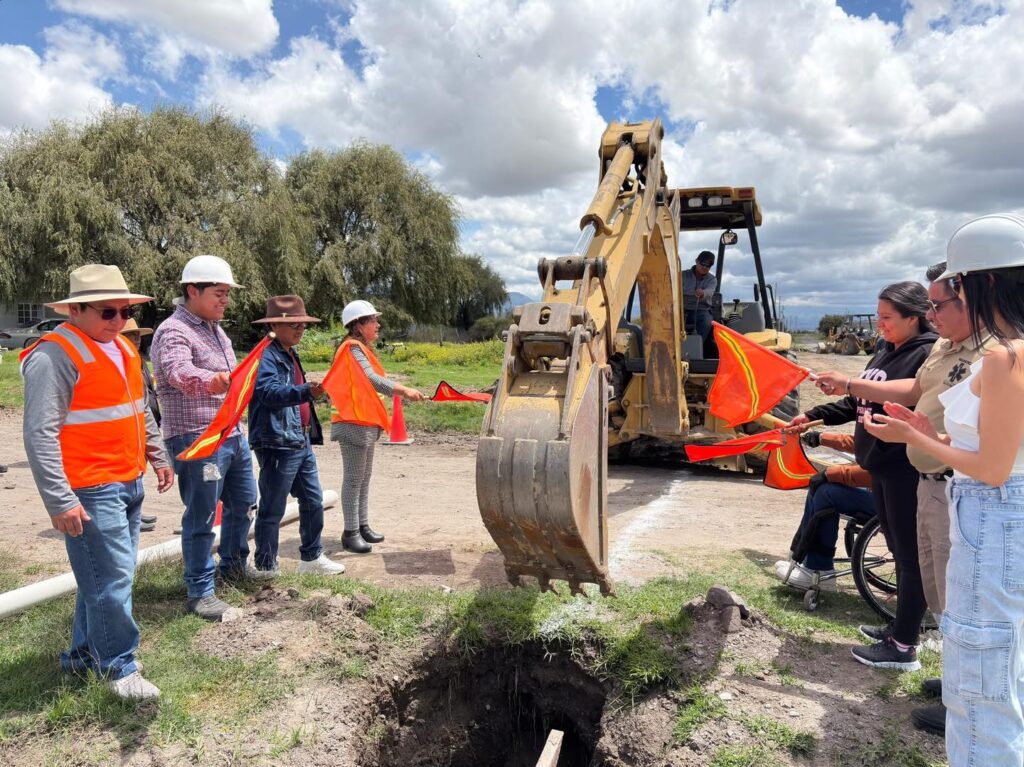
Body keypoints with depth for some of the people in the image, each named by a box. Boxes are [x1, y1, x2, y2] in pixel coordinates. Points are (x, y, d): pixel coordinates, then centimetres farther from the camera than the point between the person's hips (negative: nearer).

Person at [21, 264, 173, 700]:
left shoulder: (123, 350, 12)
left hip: (130, 484, 9)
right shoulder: (54, 356, -15)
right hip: (91, 491, -9)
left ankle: (84, 654, 33)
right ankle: (119, 667, 14)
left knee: (110, 576, 17)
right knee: (111, 579, -2)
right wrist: (60, 501, -21)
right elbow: (40, 435, -19)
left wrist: (158, 458, 25)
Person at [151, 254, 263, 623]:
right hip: (197, 440, -9)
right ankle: (200, 593, 11)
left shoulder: (215, 328, 13)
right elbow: (179, 371, -38)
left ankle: (234, 563, 40)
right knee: (201, 518, -1)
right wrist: (208, 379, -59)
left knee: (242, 503, 20)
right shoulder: (174, 331, -16)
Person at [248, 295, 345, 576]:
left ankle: (311, 557, 32)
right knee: (272, 510, 1)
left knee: (313, 501, 17)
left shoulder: (290, 356, 17)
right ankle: (266, 569, 14)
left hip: (302, 443, 10)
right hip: (277, 445, -10)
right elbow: (269, 391, -29)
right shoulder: (267, 357, -14)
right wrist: (307, 391, -40)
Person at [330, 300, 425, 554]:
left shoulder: (362, 348, 18)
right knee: (354, 478, -5)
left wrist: (399, 390, 6)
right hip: (353, 422, -10)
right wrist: (404, 390, -31)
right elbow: (372, 379, -26)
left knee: (364, 477, 13)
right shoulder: (353, 348, -14)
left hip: (365, 421, 10)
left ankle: (362, 526, 21)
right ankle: (351, 533, 1)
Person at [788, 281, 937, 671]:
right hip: (881, 464, 9)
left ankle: (903, 648, 13)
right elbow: (860, 403, 19)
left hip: (905, 469, -9)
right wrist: (813, 416, 16)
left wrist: (853, 386, -29)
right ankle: (903, 627, 33)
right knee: (898, 550, 18)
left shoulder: (928, 354, -16)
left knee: (909, 555, 2)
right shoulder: (886, 349, 11)